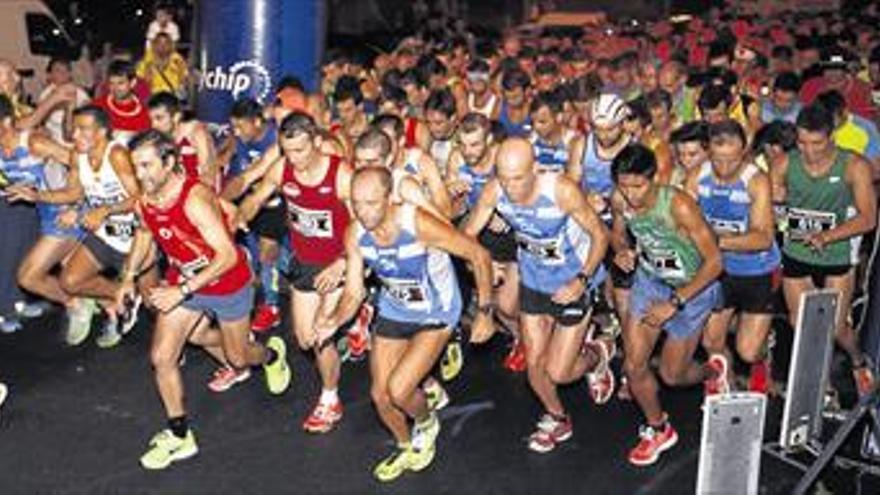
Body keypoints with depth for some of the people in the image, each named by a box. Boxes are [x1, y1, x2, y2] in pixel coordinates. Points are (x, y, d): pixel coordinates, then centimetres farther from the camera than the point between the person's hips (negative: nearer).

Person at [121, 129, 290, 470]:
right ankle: (179, 436, 19)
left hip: (228, 284, -5)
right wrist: (129, 278, 4)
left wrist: (183, 290, -36)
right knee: (162, 357, -1)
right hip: (183, 282, 6)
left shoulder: (195, 199, -34)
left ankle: (272, 355, 53)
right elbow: (144, 234, 13)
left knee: (236, 357, 15)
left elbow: (227, 255, -35)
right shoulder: (144, 203, -11)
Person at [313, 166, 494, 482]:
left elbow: (479, 255, -23)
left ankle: (426, 423, 19)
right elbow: (354, 292, -7)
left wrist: (485, 313, -19)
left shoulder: (419, 224, -33)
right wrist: (335, 320, -28)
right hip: (393, 311, 5)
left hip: (435, 315, -5)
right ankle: (407, 448, 41)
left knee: (398, 390, -18)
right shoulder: (355, 234, -18)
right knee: (380, 395, 9)